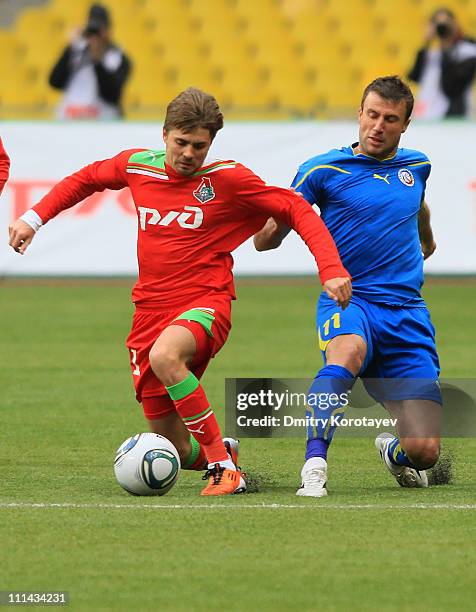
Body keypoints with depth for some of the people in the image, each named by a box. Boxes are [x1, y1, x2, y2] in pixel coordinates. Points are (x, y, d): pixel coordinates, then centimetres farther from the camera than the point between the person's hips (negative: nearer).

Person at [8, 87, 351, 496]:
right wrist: (34, 217, 17)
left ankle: (224, 466, -29)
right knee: (178, 452, 1)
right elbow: (86, 180, 25)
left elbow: (297, 210, -6)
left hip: (205, 303, -4)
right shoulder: (137, 166, 4)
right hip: (151, 308, 5)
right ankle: (219, 451, 39)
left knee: (164, 356, -40)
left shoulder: (225, 178, -8)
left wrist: (331, 268, -17)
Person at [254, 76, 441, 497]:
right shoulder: (324, 170, -1)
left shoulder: (416, 166, 11)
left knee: (425, 452, -8)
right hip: (349, 302, -3)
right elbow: (265, 240, -1)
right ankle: (315, 465, -42)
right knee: (348, 349, -43)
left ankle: (394, 450, 29)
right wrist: (272, 224, -24)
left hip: (408, 315, 3)